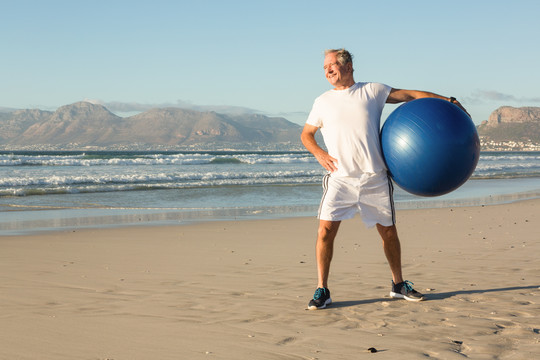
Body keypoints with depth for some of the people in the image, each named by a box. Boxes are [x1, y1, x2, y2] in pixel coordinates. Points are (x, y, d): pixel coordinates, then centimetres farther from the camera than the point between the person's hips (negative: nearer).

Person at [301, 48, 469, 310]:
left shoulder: (371, 91, 7)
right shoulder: (323, 102, 10)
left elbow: (410, 95, 7)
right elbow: (306, 134, 19)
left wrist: (447, 100, 1)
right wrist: (319, 154, 0)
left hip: (375, 178, 0)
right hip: (339, 179, 0)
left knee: (389, 232, 9)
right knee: (325, 230, -13)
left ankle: (398, 284, 28)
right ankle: (322, 290, -3)